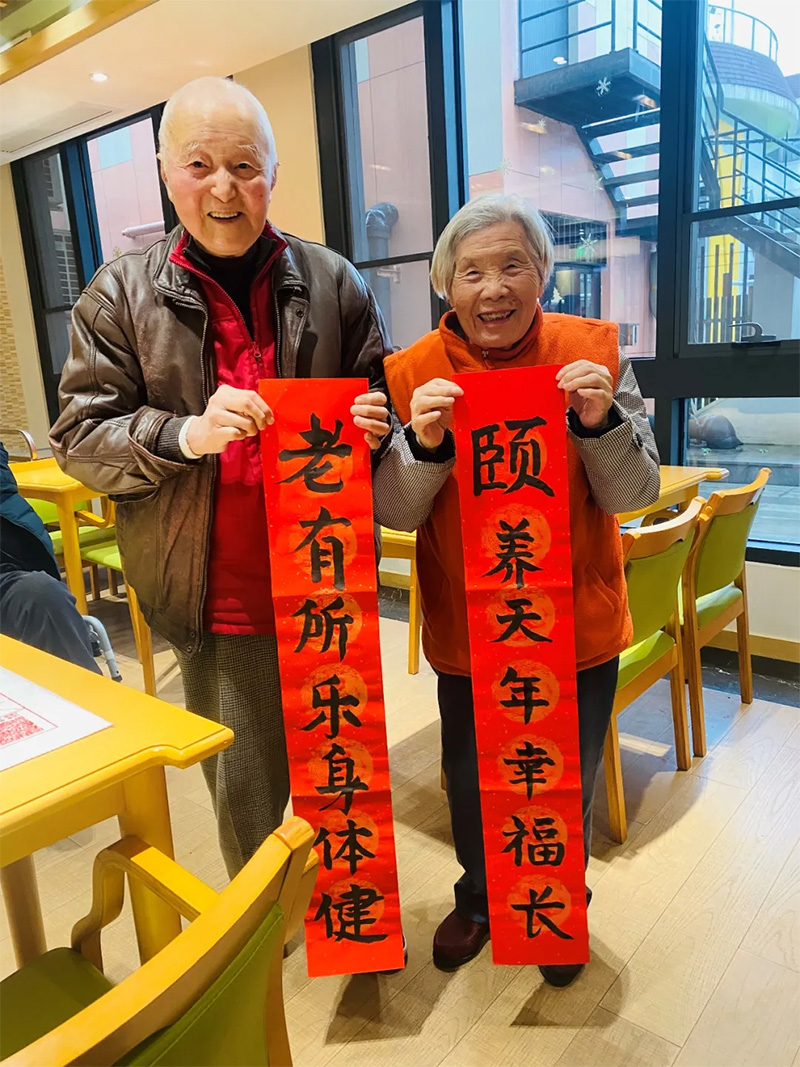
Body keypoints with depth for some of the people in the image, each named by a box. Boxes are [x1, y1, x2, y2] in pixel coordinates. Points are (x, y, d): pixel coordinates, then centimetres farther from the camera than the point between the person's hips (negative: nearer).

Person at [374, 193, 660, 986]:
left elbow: (633, 496, -9)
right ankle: (478, 900, 50)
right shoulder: (412, 372, -9)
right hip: (465, 627, 0)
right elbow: (394, 514, -10)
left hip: (576, 622, 0)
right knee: (471, 782, 19)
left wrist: (600, 422, -27)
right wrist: (424, 443, -28)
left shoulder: (593, 353, -9)